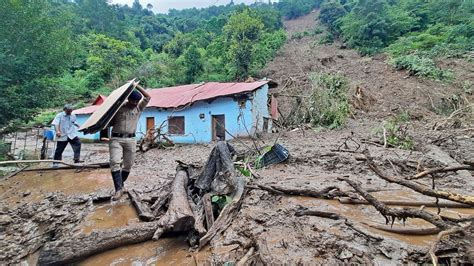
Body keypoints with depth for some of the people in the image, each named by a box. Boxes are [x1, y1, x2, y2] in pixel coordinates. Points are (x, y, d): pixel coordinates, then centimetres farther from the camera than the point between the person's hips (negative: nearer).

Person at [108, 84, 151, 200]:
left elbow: (148, 97, 0)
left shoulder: (139, 108, 9)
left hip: (130, 139, 2)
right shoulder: (118, 108, 6)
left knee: (128, 165, 8)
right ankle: (119, 189, -18)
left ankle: (121, 185, 27)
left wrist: (136, 86, -1)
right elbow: (110, 123, 11)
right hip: (116, 139, -2)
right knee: (115, 162, -17)